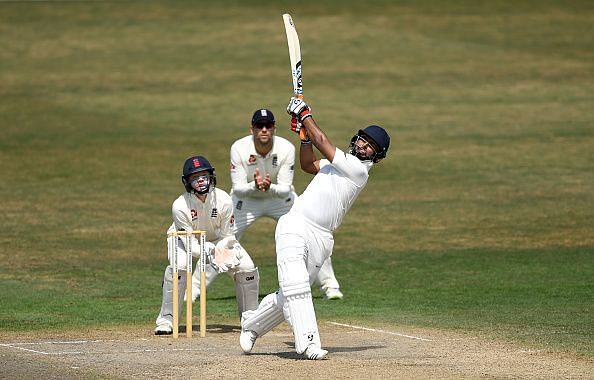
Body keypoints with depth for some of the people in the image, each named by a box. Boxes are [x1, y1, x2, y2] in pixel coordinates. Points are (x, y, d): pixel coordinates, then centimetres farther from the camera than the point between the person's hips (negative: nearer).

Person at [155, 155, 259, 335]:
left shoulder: (223, 201, -27)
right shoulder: (180, 206, -32)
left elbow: (227, 237, -17)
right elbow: (190, 244, -29)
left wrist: (221, 253, -38)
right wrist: (210, 253, -47)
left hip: (217, 238, 3)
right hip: (185, 237, -3)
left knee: (247, 268, -13)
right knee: (178, 266, -33)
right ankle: (166, 320, -21)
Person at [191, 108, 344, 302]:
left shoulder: (286, 148, -25)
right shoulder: (239, 148, -26)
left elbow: (285, 189, -25)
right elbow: (237, 188, -25)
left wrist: (269, 187, -47)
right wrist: (254, 186, -46)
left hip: (279, 197, 1)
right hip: (246, 199, -1)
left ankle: (330, 286, 5)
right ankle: (194, 288, 4)